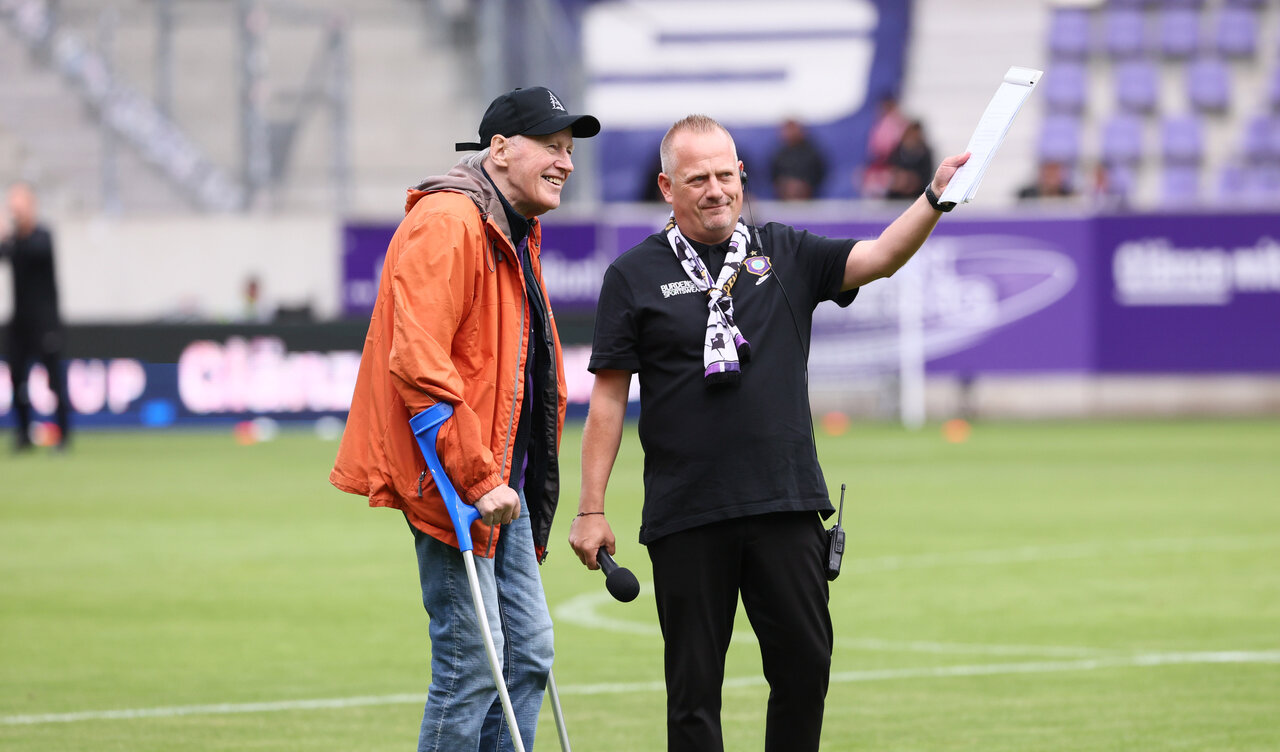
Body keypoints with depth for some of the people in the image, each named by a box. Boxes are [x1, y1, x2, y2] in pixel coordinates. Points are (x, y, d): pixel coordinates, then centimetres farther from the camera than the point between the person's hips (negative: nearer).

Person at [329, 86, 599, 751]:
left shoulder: (517, 235, 17)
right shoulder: (447, 224, -16)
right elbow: (418, 365, -24)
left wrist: (512, 480, 19)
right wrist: (479, 480, -23)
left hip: (499, 480, 10)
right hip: (449, 480, -10)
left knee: (528, 652, 10)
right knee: (472, 660, -9)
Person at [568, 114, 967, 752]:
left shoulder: (786, 255, 9)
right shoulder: (634, 276, 3)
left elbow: (880, 258, -4)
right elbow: (608, 398, 2)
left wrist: (936, 199, -22)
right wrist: (591, 508, -2)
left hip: (787, 507, 2)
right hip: (684, 518, -2)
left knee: (806, 664, 3)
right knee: (694, 682, 1)